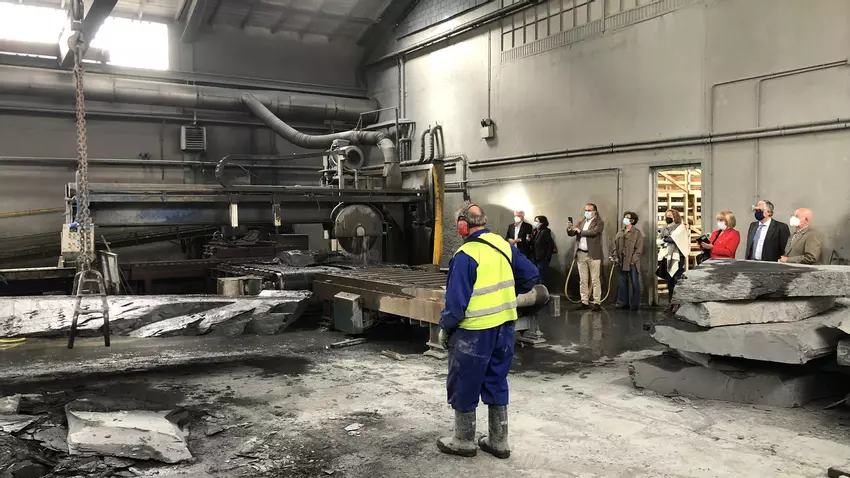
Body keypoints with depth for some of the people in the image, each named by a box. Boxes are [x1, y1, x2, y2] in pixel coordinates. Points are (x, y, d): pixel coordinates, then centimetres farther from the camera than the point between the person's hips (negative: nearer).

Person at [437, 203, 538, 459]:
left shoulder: (465, 256, -19)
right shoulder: (504, 246, 2)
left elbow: (456, 300, -19)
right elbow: (531, 275, 11)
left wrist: (445, 328, -5)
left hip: (474, 331, -7)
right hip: (505, 327, 7)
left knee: (464, 386, 11)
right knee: (496, 383, 18)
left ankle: (464, 441, 24)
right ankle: (498, 442, 27)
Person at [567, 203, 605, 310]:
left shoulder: (599, 222, -1)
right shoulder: (581, 223, 16)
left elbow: (593, 232, -19)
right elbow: (571, 234, 9)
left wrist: (580, 231, -12)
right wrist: (569, 229, -12)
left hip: (593, 255, -5)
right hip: (581, 254, 6)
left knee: (595, 279, -3)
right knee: (583, 280, 8)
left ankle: (597, 302, -1)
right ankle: (584, 302, 13)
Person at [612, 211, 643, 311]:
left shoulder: (637, 233, -3)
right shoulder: (620, 233, 14)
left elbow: (639, 249, -8)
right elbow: (615, 246, 16)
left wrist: (633, 260, -15)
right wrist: (615, 257, 2)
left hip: (632, 263, -6)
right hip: (622, 262, 6)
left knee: (635, 283, -1)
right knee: (622, 283, 10)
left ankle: (635, 304, 4)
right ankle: (623, 302, 17)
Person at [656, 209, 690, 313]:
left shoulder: (681, 227, 0)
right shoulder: (664, 229, 18)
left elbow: (674, 238, -13)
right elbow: (658, 240, 13)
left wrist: (665, 238, 1)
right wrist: (663, 241, -5)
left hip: (677, 257, -6)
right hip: (666, 257, 6)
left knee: (677, 280, -10)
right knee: (669, 281, 6)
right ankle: (671, 302, 11)